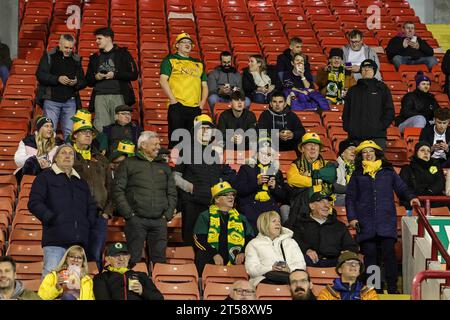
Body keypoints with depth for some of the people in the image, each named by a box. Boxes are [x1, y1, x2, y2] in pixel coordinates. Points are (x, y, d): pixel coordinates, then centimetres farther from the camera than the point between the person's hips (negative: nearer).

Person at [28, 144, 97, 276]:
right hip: (55, 239, -5)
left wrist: (89, 223, 14)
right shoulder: (45, 177, 11)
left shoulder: (81, 182, 29)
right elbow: (34, 203, 1)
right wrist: (51, 219, -10)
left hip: (79, 240, 5)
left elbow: (92, 207, 33)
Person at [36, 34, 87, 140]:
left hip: (70, 101, 2)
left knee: (70, 132, -2)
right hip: (51, 100, -2)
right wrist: (57, 79, -17)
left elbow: (83, 82, 13)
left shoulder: (76, 59, 14)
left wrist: (76, 83, -10)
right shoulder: (49, 56, 5)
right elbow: (40, 75, -6)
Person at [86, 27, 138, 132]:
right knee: (101, 128, -9)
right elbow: (88, 81, 25)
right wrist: (96, 77, 3)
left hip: (118, 96, -3)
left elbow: (134, 75, 2)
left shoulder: (122, 53, 11)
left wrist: (114, 75, -6)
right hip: (100, 97, 3)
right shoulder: (95, 57, 24)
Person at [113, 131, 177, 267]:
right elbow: (117, 190, -1)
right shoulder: (128, 164, 6)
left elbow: (172, 193, 19)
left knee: (159, 259, 3)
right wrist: (128, 214, -10)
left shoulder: (164, 166, 19)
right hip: (136, 220, -4)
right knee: (134, 260, -4)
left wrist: (168, 214, 5)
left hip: (159, 221, 4)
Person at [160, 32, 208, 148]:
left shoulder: (198, 64, 23)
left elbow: (204, 85, 23)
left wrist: (202, 103, 7)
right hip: (177, 107, -5)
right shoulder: (170, 60, 8)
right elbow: (163, 80, -3)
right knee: (175, 139, -8)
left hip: (195, 108, 5)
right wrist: (173, 100, -12)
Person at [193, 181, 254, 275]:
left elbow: (250, 239, 17)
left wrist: (243, 253, -4)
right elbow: (199, 239, 3)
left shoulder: (241, 218, 24)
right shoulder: (205, 216, 14)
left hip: (235, 263, 2)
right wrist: (214, 254, -12)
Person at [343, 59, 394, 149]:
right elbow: (346, 112, 20)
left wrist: (381, 125, -7)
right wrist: (347, 127, 3)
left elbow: (389, 111, 6)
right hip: (355, 136, 2)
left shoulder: (382, 88, 12)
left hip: (377, 136, -2)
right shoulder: (353, 90, 20)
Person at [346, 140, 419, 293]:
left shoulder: (388, 171, 14)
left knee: (389, 253, -10)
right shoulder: (357, 174, 14)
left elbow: (401, 187, 15)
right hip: (365, 222, 1)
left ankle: (392, 289, -6)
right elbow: (350, 198, 12)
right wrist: (351, 217, 2)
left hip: (387, 220, -1)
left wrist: (410, 197, -6)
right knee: (370, 254, -2)